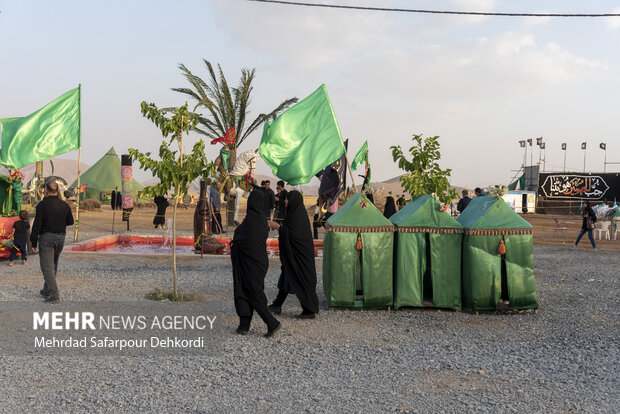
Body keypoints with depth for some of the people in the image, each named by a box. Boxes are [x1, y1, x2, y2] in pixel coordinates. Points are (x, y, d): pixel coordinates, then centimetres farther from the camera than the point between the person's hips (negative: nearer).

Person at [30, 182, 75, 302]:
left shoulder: (42, 205, -11)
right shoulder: (65, 205, 4)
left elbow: (37, 225, -12)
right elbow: (70, 221, 13)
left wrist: (34, 243, -8)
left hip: (46, 237, -6)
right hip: (61, 238, 6)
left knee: (47, 266, -6)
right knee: (53, 265, 18)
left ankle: (54, 294, -15)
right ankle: (46, 290, 28)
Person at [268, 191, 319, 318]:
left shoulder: (298, 216, -20)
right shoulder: (296, 212, 11)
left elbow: (291, 234, -27)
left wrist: (276, 226, -20)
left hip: (299, 255, -10)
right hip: (292, 254, 10)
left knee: (301, 280, -3)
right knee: (286, 278, 15)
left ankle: (310, 310, 6)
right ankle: (277, 305, 25)